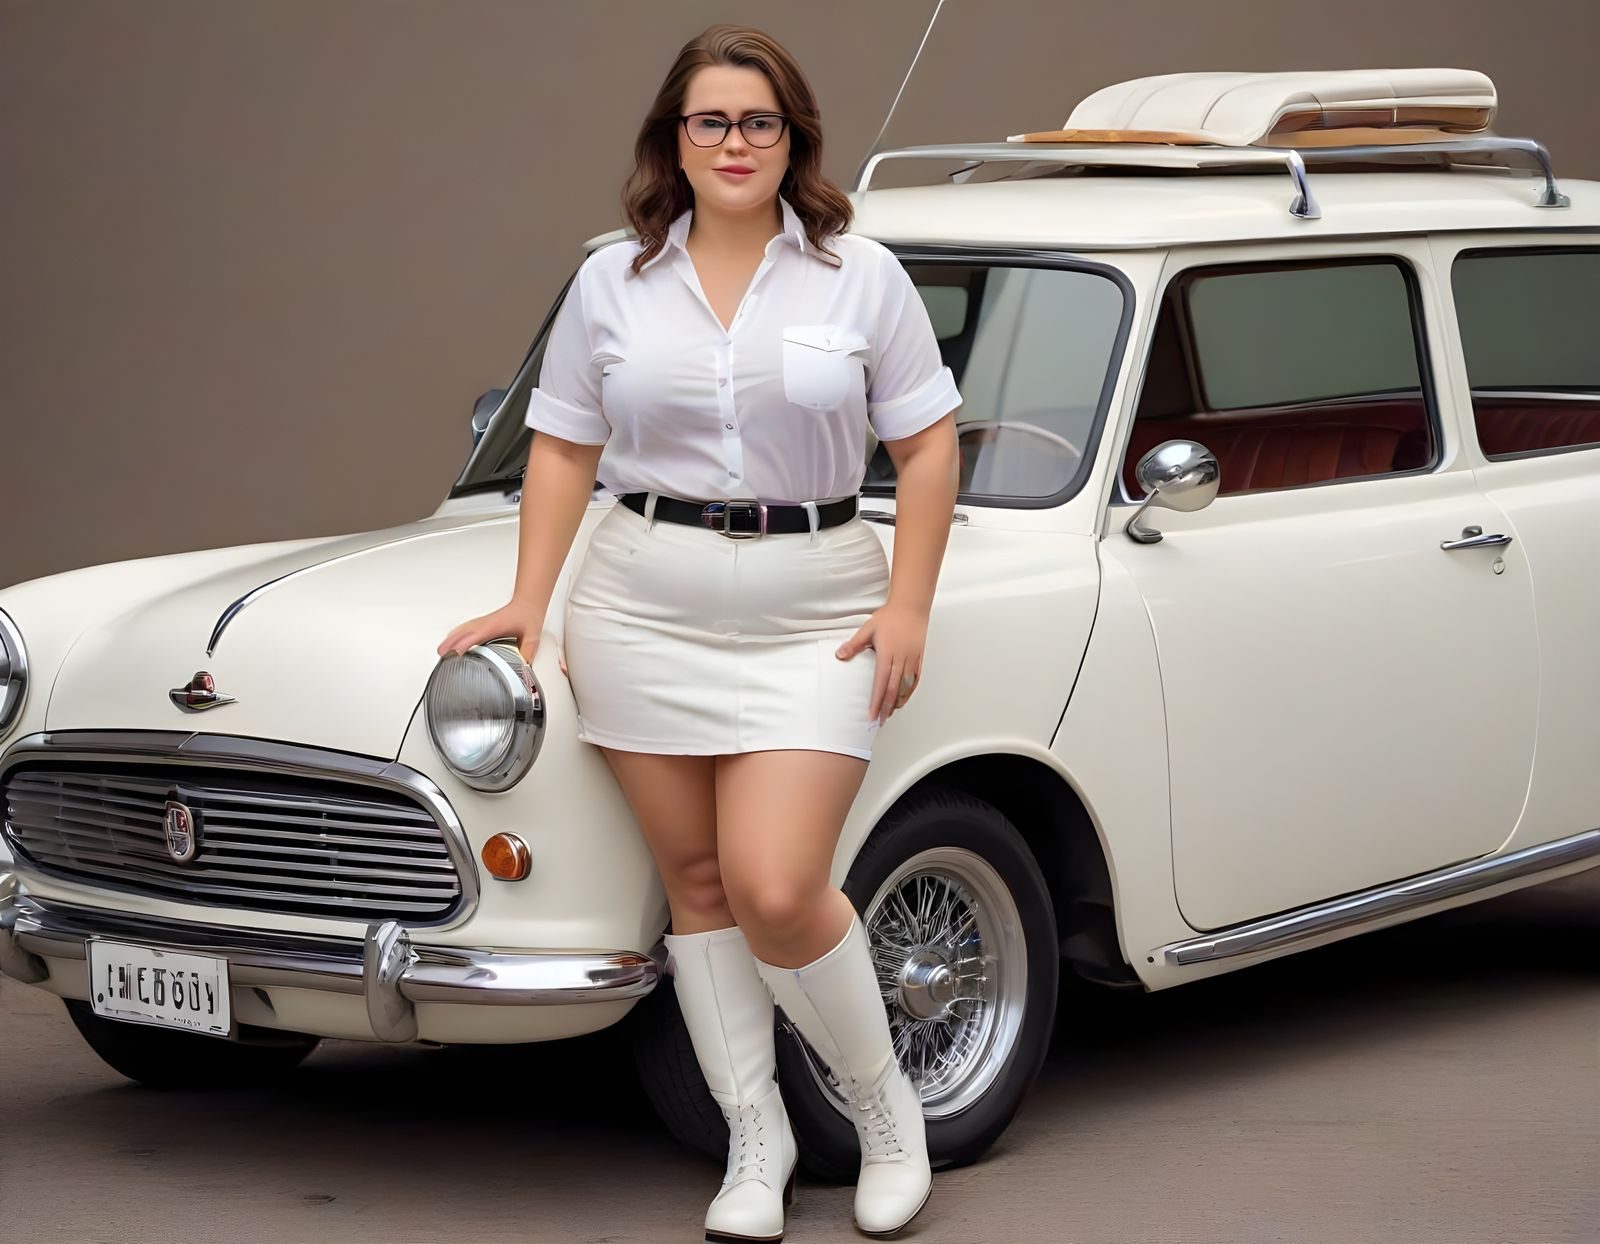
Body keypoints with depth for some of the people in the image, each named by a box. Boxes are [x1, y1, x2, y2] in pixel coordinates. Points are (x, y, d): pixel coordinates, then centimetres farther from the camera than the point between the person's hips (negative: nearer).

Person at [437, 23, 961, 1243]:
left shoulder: (862, 275, 0)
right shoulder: (613, 283, 5)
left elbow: (927, 445, 2)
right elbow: (564, 451, 10)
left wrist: (909, 606, -6)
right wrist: (529, 602, 2)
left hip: (812, 613, -2)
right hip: (646, 607, 3)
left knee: (776, 891, -13)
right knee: (698, 881, 6)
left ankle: (886, 1101, 11)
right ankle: (756, 1138, 18)